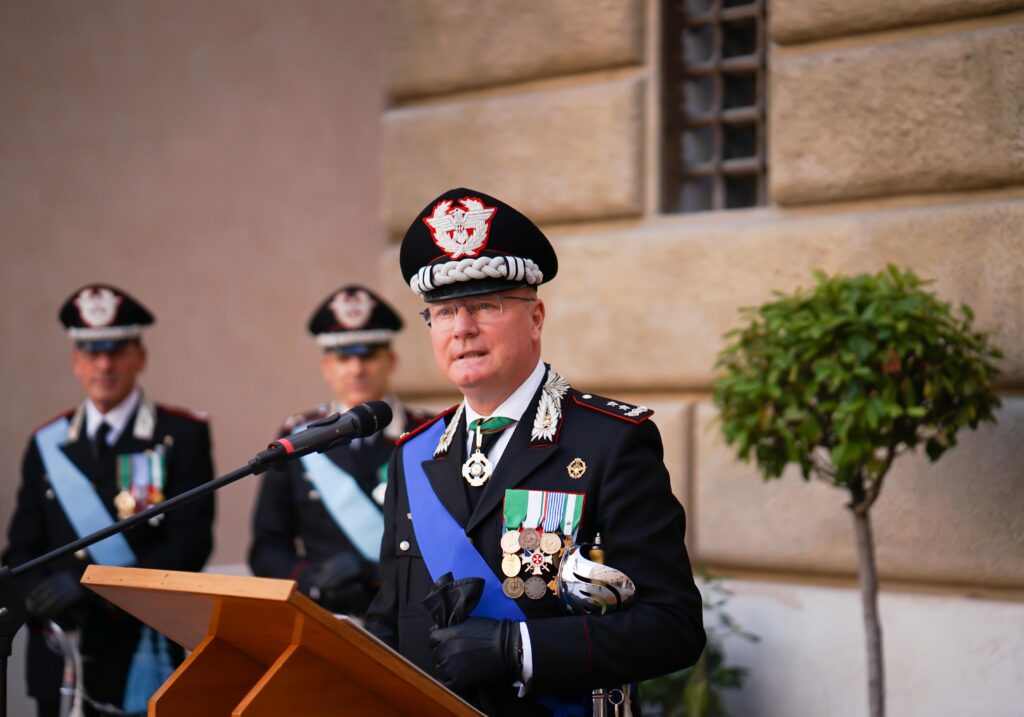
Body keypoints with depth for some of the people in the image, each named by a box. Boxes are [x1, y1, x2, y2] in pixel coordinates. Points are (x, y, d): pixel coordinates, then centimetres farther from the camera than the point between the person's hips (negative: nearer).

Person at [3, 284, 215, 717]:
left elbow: (192, 542, -8)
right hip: (62, 663, 3)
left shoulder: (184, 435, 1)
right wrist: (45, 604, -12)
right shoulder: (47, 443, 13)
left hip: (147, 664, -3)